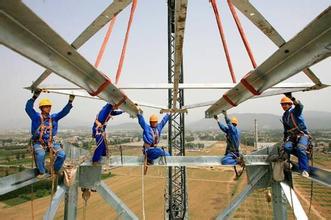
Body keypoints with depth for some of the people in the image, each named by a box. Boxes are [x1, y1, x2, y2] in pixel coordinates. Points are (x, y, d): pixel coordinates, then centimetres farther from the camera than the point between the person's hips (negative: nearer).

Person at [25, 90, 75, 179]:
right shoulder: (36, 117, -1)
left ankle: (55, 171, 10)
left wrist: (70, 102, -18)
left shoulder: (54, 117, 7)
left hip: (52, 142, 3)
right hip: (39, 143, -2)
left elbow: (64, 112, -3)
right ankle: (42, 173, -7)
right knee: (40, 154, -32)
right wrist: (35, 97, -30)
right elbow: (28, 108, -16)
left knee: (62, 154, -16)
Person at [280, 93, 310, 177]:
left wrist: (292, 97, -49)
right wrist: (285, 139, 17)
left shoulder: (295, 111, -6)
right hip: (292, 136, 6)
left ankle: (304, 171, -28)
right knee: (286, 147, -23)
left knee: (300, 149, -32)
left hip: (302, 134, -6)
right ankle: (304, 156, -1)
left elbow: (300, 106, -33)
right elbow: (286, 129, 22)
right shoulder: (284, 116, 14)